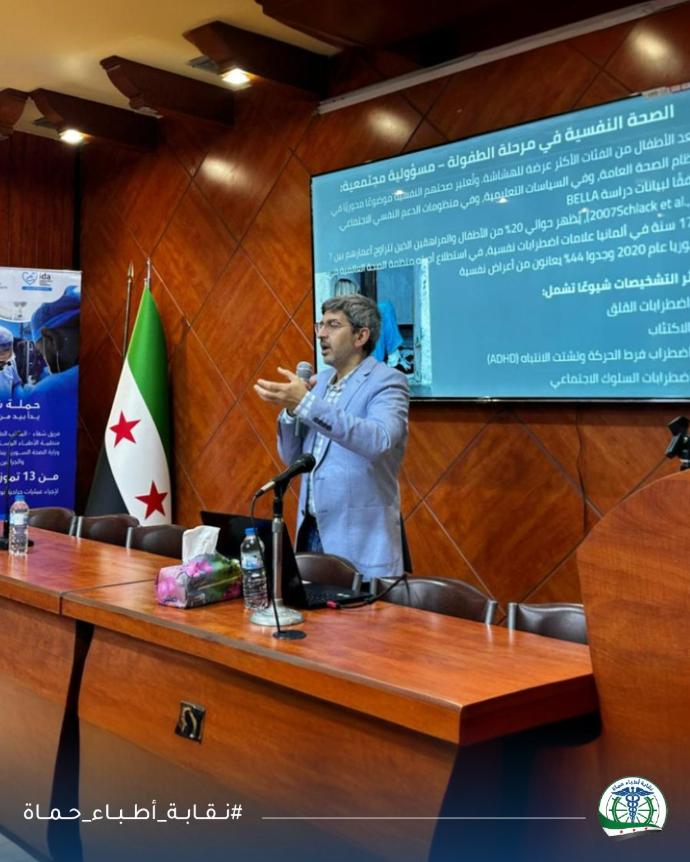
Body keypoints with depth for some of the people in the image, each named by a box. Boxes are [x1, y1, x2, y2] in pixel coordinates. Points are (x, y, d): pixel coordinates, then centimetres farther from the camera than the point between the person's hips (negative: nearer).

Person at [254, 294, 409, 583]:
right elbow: (292, 456, 14)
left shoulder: (387, 382, -9)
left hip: (359, 538, -6)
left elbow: (379, 440, -30)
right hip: (311, 529, 7)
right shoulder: (320, 380, 12)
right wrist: (291, 409, -5)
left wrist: (306, 404, -34)